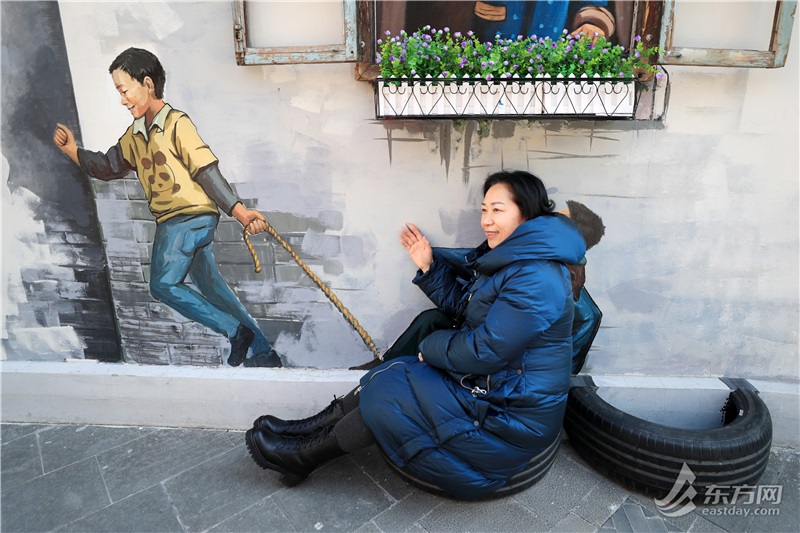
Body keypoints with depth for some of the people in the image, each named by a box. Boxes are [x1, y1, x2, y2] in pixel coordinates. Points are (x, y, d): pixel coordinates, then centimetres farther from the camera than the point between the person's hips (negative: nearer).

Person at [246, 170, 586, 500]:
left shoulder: (536, 279, -25)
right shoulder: (508, 261, 8)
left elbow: (486, 351, -25)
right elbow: (461, 305, 14)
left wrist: (433, 347, -10)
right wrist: (429, 267, 4)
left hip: (512, 417, -9)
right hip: (491, 385, 9)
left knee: (389, 392, -11)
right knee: (392, 372, -1)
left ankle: (304, 457, 7)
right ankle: (308, 430, 10)